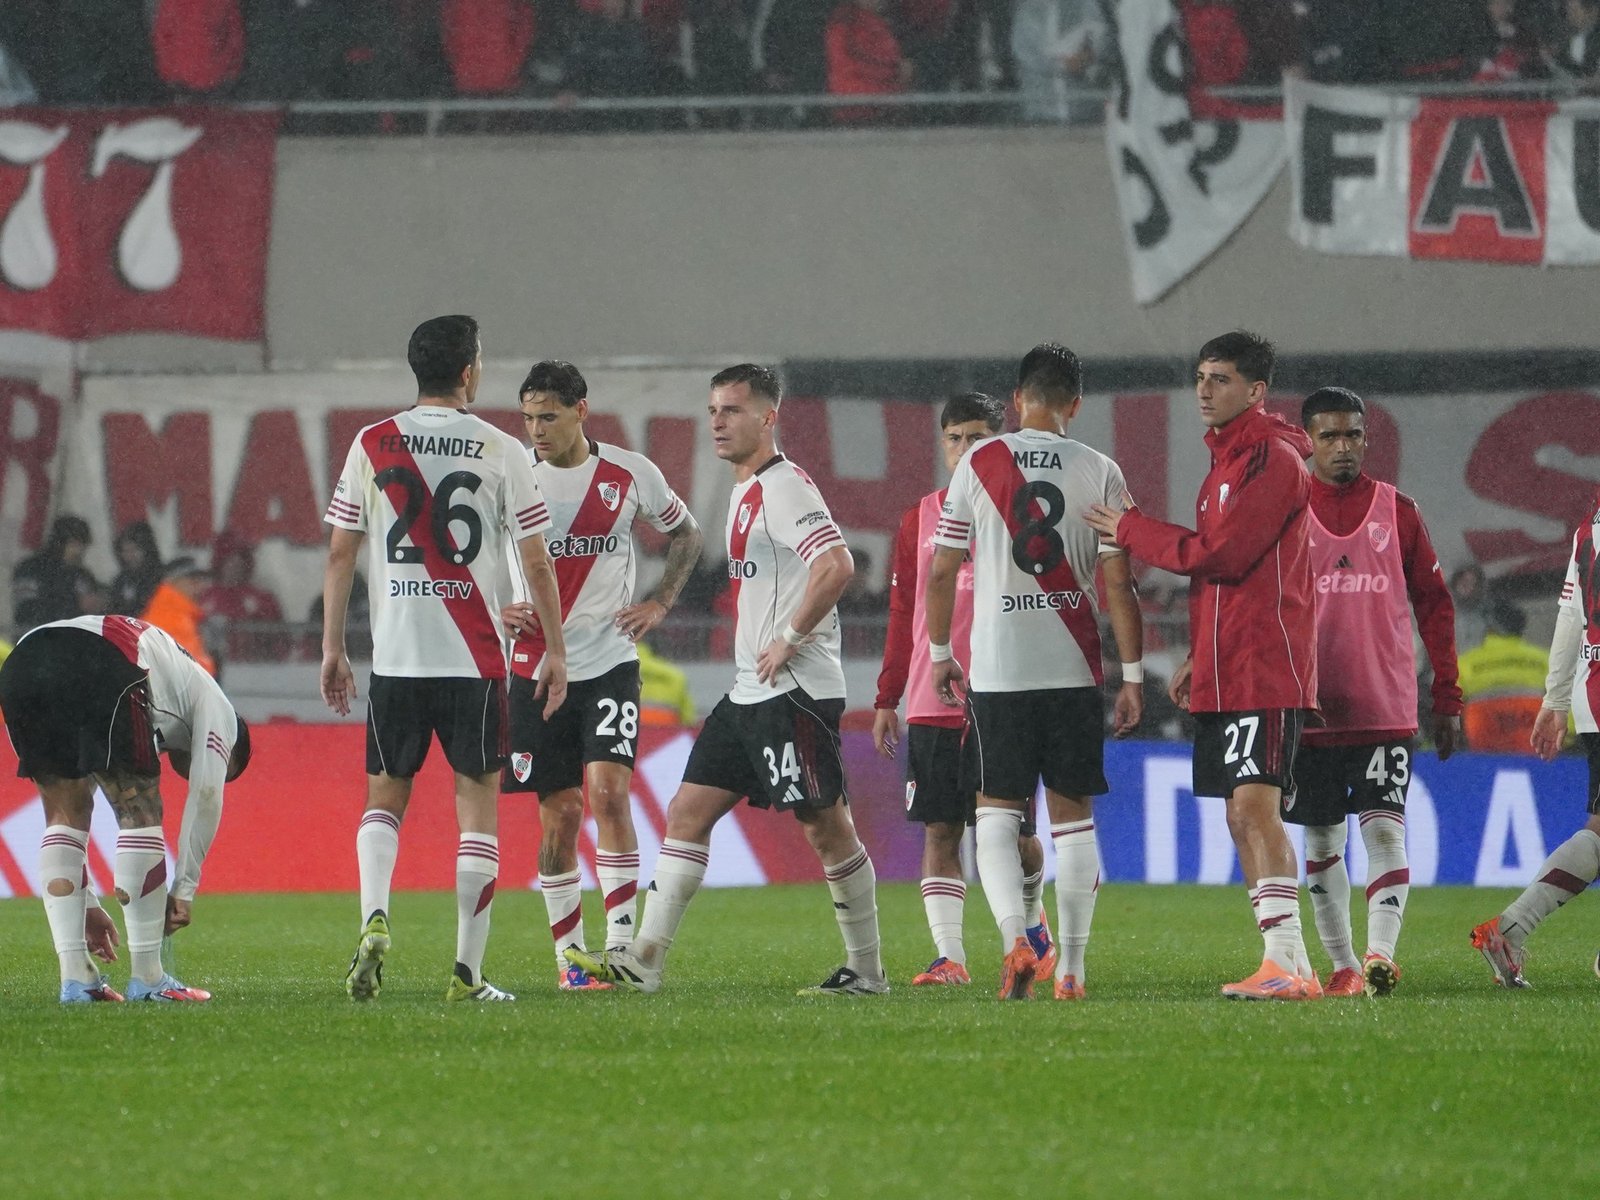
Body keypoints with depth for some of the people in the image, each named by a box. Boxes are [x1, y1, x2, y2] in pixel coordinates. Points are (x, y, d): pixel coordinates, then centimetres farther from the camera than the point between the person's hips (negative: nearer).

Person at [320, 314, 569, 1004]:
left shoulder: (372, 445, 3)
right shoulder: (501, 452, -2)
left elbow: (340, 552, 4)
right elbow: (536, 562, -1)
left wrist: (332, 649, 11)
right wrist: (555, 651, 9)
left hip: (395, 656, 2)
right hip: (475, 661, -2)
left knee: (384, 798, 15)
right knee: (478, 803, 5)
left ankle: (374, 919, -11)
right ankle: (467, 973, 1)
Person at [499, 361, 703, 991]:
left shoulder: (631, 474, 0)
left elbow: (686, 534, 17)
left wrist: (660, 603, 6)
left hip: (610, 661, -1)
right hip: (536, 669, 1)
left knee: (608, 791, -17)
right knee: (559, 814, 2)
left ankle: (621, 940, -13)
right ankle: (569, 954, 12)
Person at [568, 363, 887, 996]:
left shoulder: (785, 487, -13)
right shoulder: (745, 493, 18)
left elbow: (837, 564, -27)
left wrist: (790, 640, -20)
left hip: (796, 691, -10)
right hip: (750, 691, 10)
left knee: (826, 826, -3)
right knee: (688, 812, 4)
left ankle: (867, 970, 6)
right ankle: (644, 960, 1)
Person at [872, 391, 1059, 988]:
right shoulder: (920, 520, 11)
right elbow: (902, 614, 14)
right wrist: (887, 700, 11)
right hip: (930, 707, 2)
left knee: (1012, 832, 3)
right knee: (940, 831, -3)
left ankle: (1033, 926, 29)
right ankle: (948, 956, -2)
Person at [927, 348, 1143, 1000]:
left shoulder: (977, 465, 0)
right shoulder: (1100, 472, 0)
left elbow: (940, 574, 2)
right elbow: (1119, 584, -3)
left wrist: (940, 653, 15)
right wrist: (1133, 676, 3)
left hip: (996, 669, -1)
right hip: (1073, 670, 1)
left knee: (996, 814, 4)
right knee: (1073, 817, 11)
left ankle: (1015, 936, -19)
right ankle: (1070, 968, 10)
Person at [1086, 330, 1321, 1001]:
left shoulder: (1272, 459, -11)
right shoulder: (1227, 461, 20)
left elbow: (1221, 555, -18)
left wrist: (1132, 532, -7)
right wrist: (1197, 658, 19)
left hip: (1264, 667, -10)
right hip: (1223, 674, 10)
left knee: (1255, 807, -17)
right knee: (1242, 817, 8)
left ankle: (1288, 965, -22)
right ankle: (1286, 969, 10)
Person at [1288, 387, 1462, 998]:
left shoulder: (1397, 511, 6)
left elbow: (1434, 604, 9)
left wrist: (1447, 698, 4)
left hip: (1387, 710, -1)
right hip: (1311, 710, 1)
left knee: (1385, 831, -12)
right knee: (1322, 843, 5)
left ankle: (1381, 954, -20)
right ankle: (1343, 965, 12)